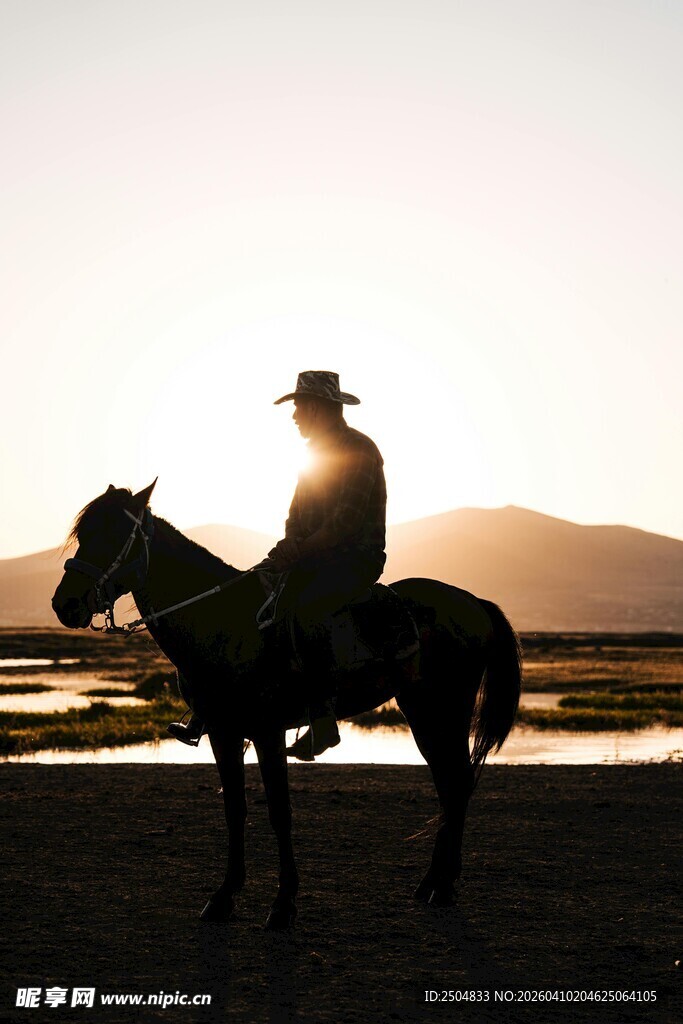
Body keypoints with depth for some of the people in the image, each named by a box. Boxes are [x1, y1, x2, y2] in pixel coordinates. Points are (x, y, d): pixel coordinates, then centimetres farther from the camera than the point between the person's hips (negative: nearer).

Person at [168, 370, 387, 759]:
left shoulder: (359, 451, -9)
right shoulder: (319, 452, 19)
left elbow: (344, 524, -19)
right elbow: (298, 520, 21)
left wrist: (297, 553, -19)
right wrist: (285, 550, 2)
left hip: (354, 558, -9)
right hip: (316, 556, 9)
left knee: (304, 605, -37)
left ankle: (324, 720, -31)